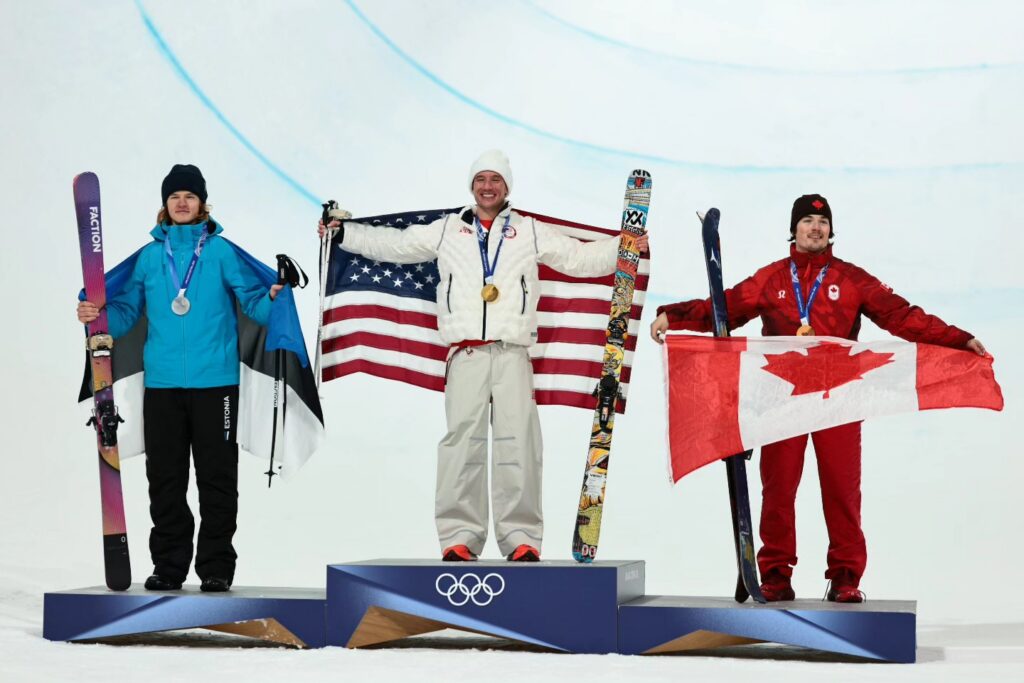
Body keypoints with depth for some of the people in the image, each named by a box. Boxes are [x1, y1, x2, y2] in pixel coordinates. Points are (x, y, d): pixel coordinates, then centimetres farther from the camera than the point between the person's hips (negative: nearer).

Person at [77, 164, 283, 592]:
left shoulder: (222, 251, 2)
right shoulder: (150, 255, 10)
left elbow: (254, 303, -3)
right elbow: (126, 311, 11)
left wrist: (273, 295, -23)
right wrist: (96, 314, -7)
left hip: (214, 381, -3)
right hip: (162, 381, 3)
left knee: (217, 477, 1)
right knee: (164, 479, 6)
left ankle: (216, 567, 7)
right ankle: (168, 565, 15)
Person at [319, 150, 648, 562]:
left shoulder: (530, 233, 18)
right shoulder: (446, 231, 20)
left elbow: (579, 258, 17)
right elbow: (394, 246, 24)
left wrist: (624, 248, 5)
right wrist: (344, 233, 22)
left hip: (512, 353, 0)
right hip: (465, 353, 0)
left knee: (518, 442, -8)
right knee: (463, 439, -10)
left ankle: (521, 537, -7)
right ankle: (459, 536, -8)